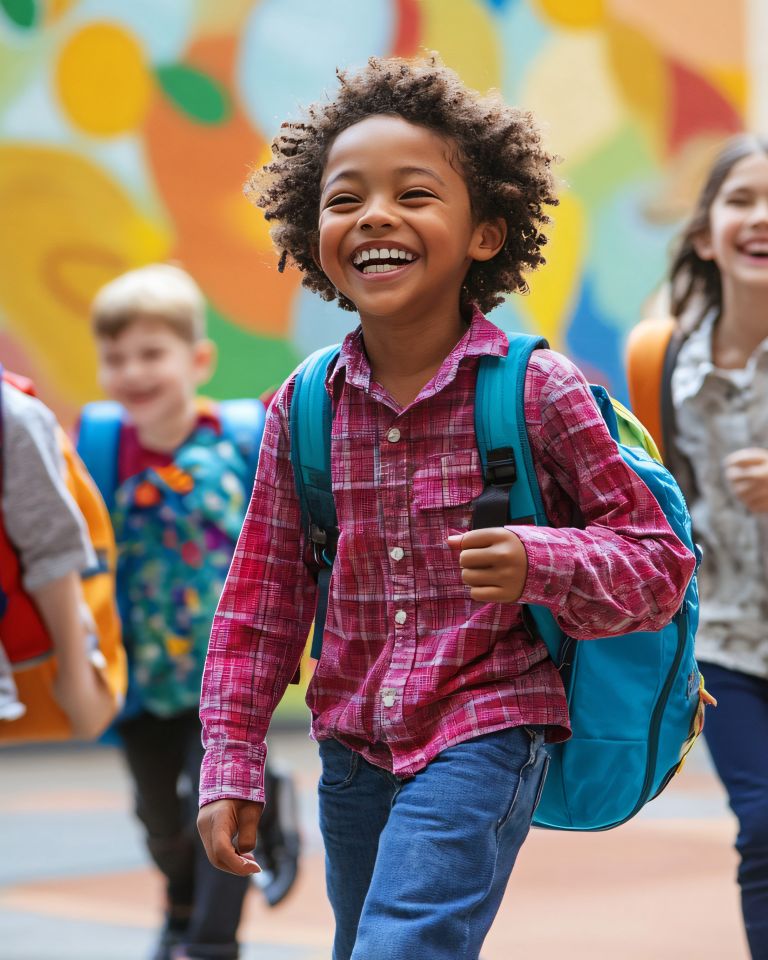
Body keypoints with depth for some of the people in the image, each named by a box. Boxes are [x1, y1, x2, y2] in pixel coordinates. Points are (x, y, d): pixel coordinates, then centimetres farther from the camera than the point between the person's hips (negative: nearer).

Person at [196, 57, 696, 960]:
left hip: (485, 734, -5)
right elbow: (261, 600, 8)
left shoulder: (538, 392, -10)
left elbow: (658, 561, -6)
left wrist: (539, 563, -24)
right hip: (353, 747, 5)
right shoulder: (303, 409, 0)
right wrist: (231, 768, 6)